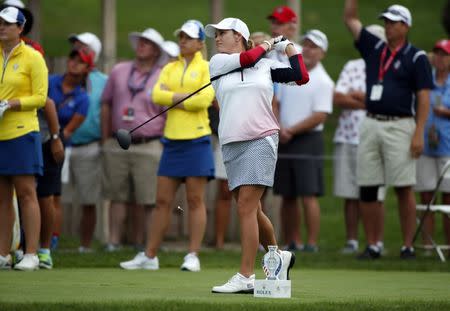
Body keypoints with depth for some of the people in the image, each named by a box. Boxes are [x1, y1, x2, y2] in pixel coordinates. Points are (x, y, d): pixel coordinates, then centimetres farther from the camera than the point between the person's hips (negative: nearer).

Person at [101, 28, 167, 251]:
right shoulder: (119, 71, 11)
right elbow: (106, 105, 14)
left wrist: (165, 147, -2)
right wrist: (105, 140, 9)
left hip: (148, 147, -2)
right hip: (117, 146, 2)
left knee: (142, 199, -1)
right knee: (117, 196, 1)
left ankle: (138, 242, 6)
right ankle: (114, 241, 0)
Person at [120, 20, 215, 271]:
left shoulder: (207, 68, -1)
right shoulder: (170, 69, 14)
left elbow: (203, 99, -16)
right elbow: (157, 95, -1)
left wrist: (172, 99, -5)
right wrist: (186, 96, -11)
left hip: (196, 140, -5)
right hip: (172, 140, 5)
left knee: (195, 200, -3)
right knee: (163, 200, 7)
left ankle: (193, 257, 1)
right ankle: (150, 256, 11)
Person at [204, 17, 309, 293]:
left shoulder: (267, 65, 10)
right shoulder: (218, 62, 11)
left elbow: (301, 77, 9)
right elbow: (246, 59, -4)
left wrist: (288, 46, 14)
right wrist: (268, 45, 11)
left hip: (261, 141, -4)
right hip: (231, 145, 4)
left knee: (246, 207, -13)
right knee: (251, 210, 10)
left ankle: (246, 277, -14)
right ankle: (279, 257, 33)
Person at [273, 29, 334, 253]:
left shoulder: (323, 82, -5)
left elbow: (320, 116, -13)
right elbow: (275, 104, 11)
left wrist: (291, 130, -13)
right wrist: (278, 128, -6)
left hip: (308, 140, -6)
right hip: (283, 142, 6)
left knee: (308, 195, -11)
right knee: (287, 197, 8)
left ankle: (312, 243, -11)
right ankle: (293, 242, 14)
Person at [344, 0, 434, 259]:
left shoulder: (416, 58, -1)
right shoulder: (374, 48, 14)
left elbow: (424, 98, -6)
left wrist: (419, 133, -14)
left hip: (400, 127, -5)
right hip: (371, 125, 5)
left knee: (404, 189, -4)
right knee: (367, 188, 2)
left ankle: (408, 245, -1)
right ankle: (372, 246, 8)